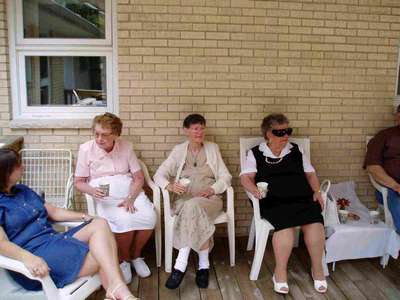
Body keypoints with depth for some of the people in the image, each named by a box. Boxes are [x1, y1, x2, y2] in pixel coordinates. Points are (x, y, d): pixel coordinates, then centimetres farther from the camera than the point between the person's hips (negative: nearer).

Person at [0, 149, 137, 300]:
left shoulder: (23, 190, 20)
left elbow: (53, 211, 22)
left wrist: (84, 217, 9)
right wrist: (28, 258, -38)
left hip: (55, 239, 8)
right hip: (36, 254, -8)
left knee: (100, 224, -18)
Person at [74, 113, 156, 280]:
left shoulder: (126, 146, 4)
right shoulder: (86, 149, -2)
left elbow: (139, 177, 4)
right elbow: (78, 182, 3)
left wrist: (130, 199, -13)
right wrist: (91, 190, -20)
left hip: (130, 190, 3)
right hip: (104, 195, -3)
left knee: (149, 217, -25)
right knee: (125, 220, -32)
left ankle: (135, 255, 4)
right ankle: (123, 259, -1)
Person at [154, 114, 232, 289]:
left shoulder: (212, 148, 14)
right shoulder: (178, 150, 13)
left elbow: (225, 177, 7)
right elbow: (159, 174, 4)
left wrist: (212, 189, -13)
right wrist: (169, 185, -18)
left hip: (210, 199, 0)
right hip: (184, 199, 0)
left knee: (194, 206, -35)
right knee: (194, 212, -36)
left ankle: (181, 265, -30)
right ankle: (203, 264, -29)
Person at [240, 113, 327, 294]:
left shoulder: (296, 150, 21)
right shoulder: (256, 153, 11)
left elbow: (310, 173, 23)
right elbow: (246, 178, 2)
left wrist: (317, 191, 7)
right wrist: (255, 190, -18)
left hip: (302, 197, 3)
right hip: (273, 200, -3)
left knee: (314, 223, -26)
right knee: (285, 224, -32)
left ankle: (317, 268, -7)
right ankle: (280, 272, -16)